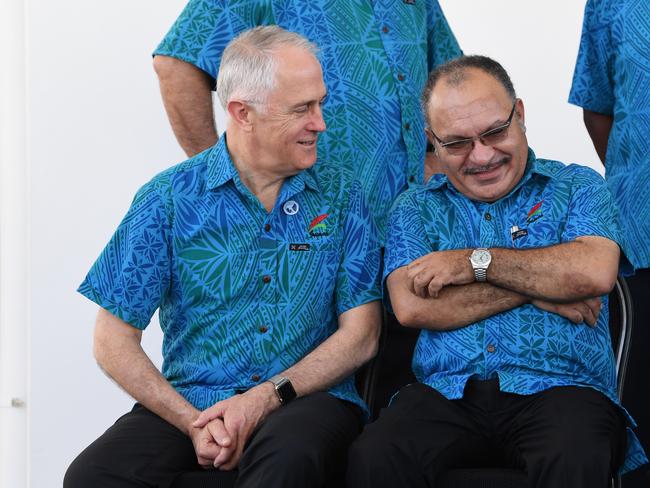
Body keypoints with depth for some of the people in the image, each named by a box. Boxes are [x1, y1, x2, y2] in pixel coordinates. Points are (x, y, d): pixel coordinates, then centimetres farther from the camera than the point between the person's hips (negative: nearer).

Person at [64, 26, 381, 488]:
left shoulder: (341, 197, 6)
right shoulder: (169, 199, 2)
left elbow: (360, 336, 2)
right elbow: (114, 340, 0)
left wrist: (266, 397, -13)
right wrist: (194, 422, -13)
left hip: (308, 398, -1)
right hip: (190, 400, 1)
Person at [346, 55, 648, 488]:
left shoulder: (576, 187, 14)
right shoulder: (416, 208, 18)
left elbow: (595, 273, -8)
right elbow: (412, 307, 0)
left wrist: (474, 262, -4)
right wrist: (539, 290, -3)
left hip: (557, 387, -2)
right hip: (447, 391, 2)